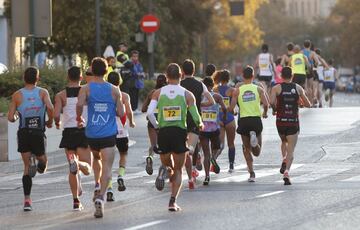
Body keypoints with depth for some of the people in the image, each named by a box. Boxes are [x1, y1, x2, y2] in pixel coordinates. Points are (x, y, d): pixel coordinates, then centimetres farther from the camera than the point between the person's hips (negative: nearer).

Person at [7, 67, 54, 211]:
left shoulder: (17, 95, 2)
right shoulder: (42, 92, 0)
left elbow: (10, 118, -2)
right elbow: (50, 108, -17)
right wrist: (50, 121, 1)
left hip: (24, 133, 1)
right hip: (38, 133, -1)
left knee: (27, 166, 7)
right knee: (42, 158, 21)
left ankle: (27, 200, -7)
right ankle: (41, 164, -18)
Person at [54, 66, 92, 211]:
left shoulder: (61, 95, 1)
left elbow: (56, 115, -9)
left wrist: (57, 123, 13)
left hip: (68, 132, 1)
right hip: (84, 132, -1)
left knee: (72, 170, 11)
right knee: (87, 169, 0)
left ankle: (76, 201, 9)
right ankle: (77, 163, -34)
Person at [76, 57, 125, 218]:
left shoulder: (86, 88, -1)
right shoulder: (114, 90, 2)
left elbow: (80, 104, -19)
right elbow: (121, 113, 2)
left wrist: (79, 118, -2)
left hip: (92, 134, 1)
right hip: (109, 134, -1)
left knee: (97, 158, 30)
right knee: (107, 167, -6)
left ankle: (98, 187, 21)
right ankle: (100, 196, -24)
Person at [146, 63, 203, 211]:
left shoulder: (158, 93, 2)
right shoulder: (187, 94, -1)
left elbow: (149, 113, -10)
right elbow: (196, 117, -3)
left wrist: (157, 126, 7)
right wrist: (200, 125, 19)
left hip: (163, 133, 1)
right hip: (180, 133, -1)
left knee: (168, 164, 21)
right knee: (178, 170, 10)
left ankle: (164, 171, -16)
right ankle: (173, 201, -6)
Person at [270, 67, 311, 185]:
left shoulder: (277, 88, -3)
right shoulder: (298, 88, 1)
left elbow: (271, 102, -19)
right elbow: (308, 104, 7)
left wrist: (274, 110, 1)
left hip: (281, 121, 1)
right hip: (294, 122, -1)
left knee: (284, 142, 29)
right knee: (291, 150, 0)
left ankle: (284, 160, 4)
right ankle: (286, 172, -18)